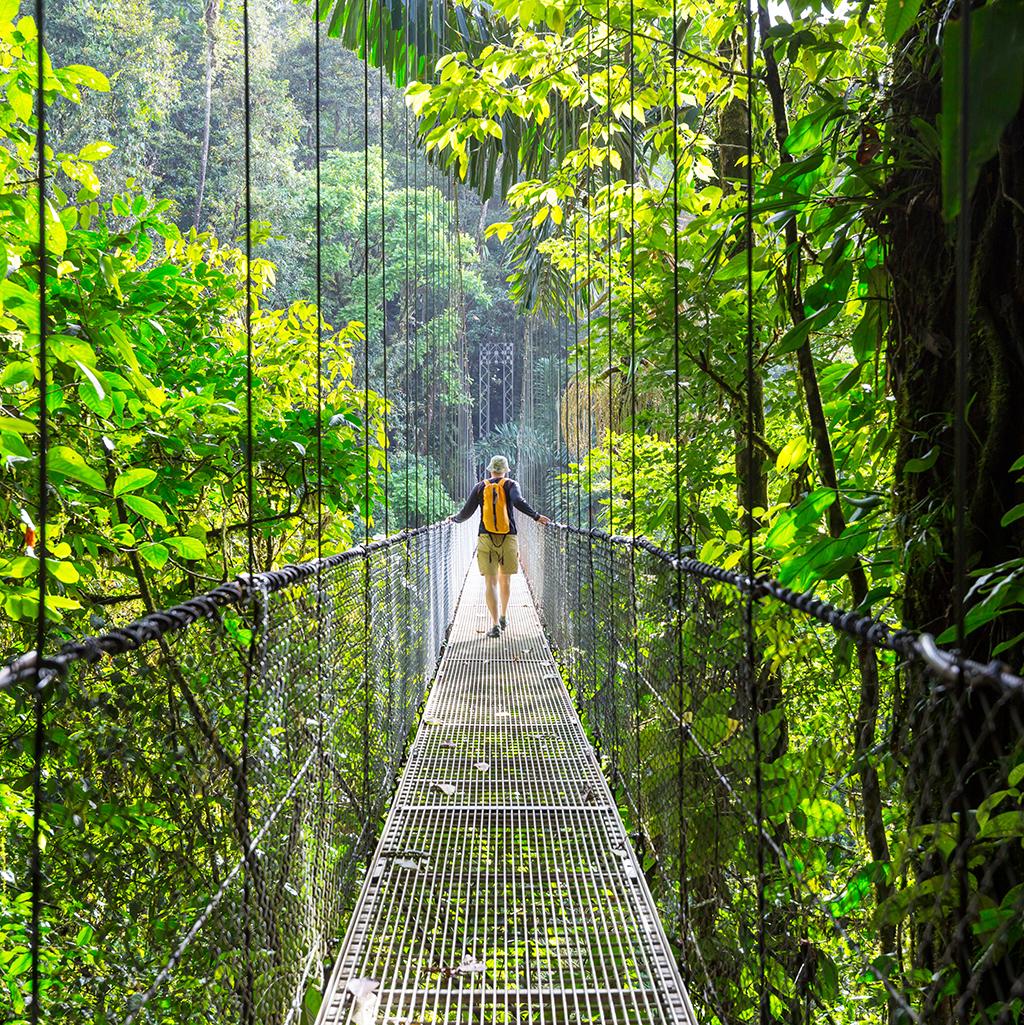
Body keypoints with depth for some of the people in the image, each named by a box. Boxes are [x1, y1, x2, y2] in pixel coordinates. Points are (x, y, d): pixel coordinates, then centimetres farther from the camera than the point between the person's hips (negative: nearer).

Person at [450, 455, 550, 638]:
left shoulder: (481, 487, 8)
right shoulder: (510, 485, 4)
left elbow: (466, 512, 8)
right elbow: (519, 502, -15)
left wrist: (455, 519, 27)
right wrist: (537, 516, -11)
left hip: (486, 539, 0)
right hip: (508, 539, 0)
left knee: (490, 582, -3)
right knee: (505, 578, 20)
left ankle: (495, 624, -14)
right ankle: (504, 616, 31)